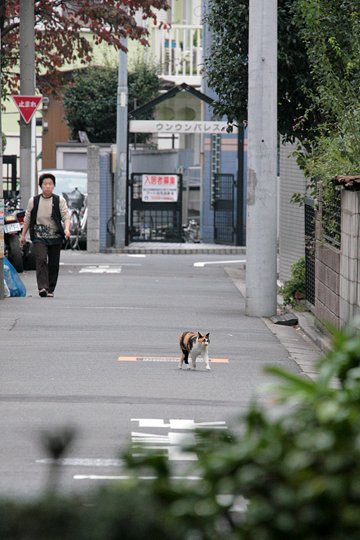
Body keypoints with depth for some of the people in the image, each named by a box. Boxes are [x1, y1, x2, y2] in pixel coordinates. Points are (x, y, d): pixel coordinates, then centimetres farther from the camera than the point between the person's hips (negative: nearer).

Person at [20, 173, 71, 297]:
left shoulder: (59, 201, 3)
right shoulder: (33, 201, 6)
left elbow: (66, 216, -6)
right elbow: (27, 219, 14)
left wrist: (67, 229, -24)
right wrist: (23, 235, 14)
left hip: (55, 237, 1)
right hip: (39, 237, -1)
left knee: (54, 264, 3)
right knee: (41, 260, -18)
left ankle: (50, 289, 15)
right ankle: (42, 287, -26)